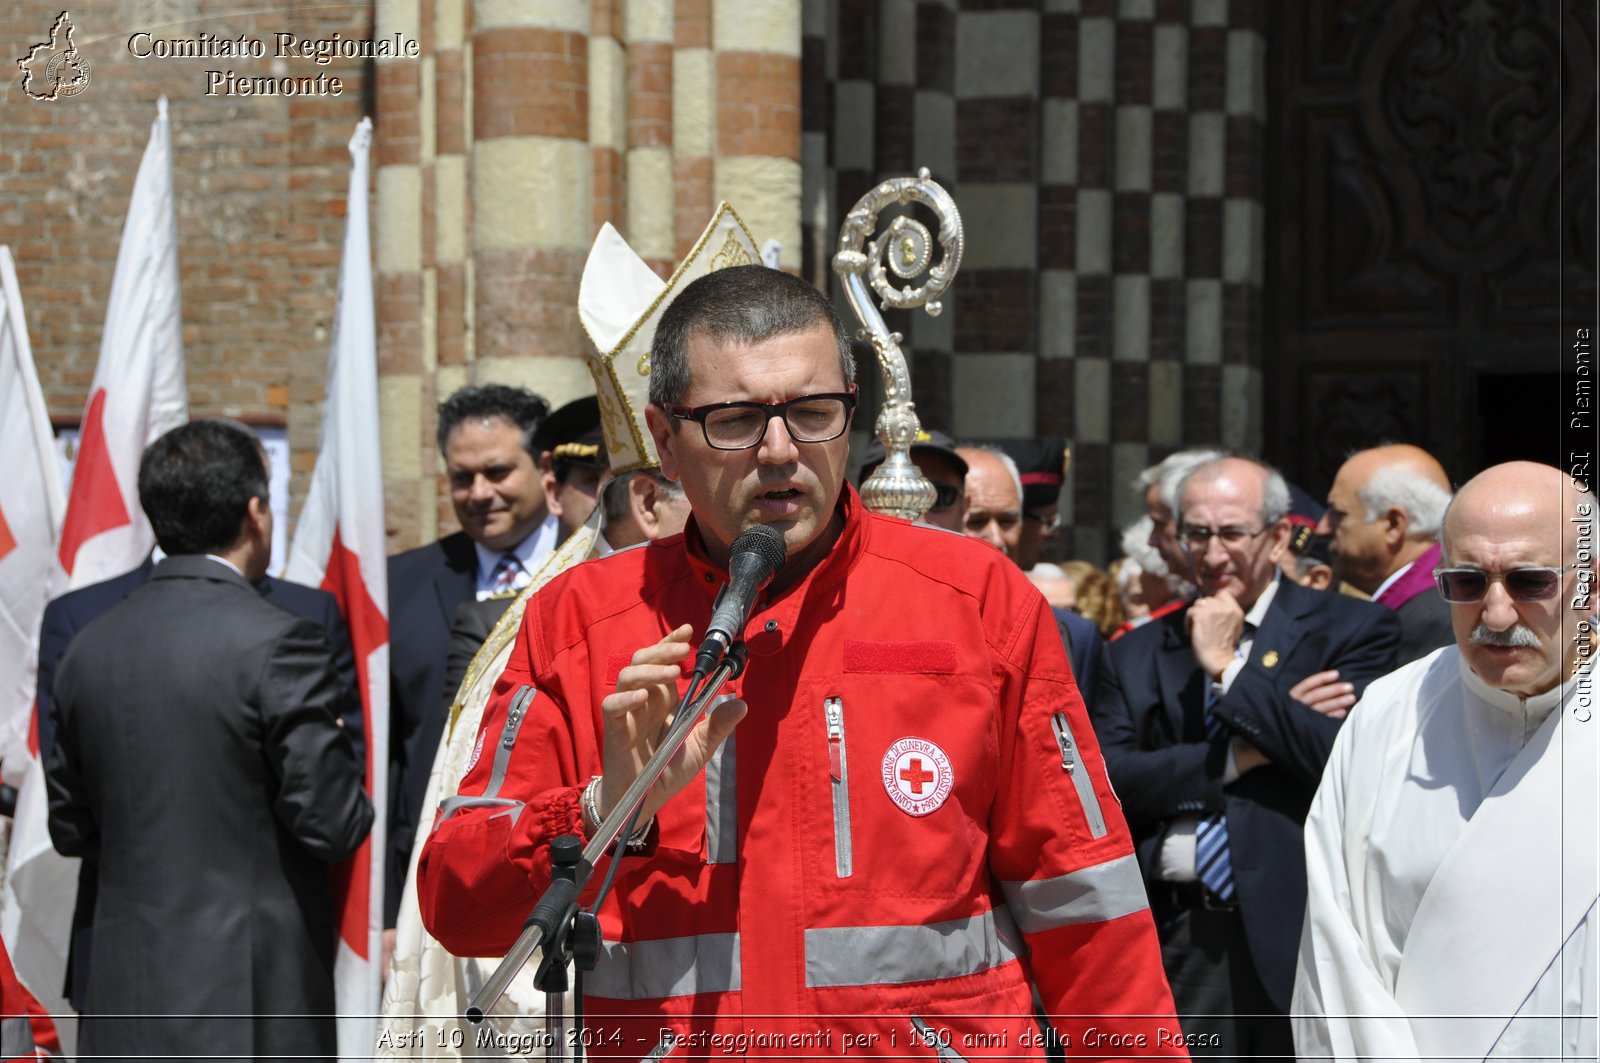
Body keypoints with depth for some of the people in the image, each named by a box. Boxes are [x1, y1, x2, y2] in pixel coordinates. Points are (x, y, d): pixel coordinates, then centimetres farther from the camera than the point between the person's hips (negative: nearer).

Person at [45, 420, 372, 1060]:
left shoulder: (87, 647, 7)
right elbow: (334, 822, -12)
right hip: (251, 1002, -6)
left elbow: (70, 828, 14)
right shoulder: (277, 642, -13)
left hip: (126, 1002, 6)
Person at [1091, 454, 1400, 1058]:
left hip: (1293, 935, -2)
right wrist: (1236, 758, -10)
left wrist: (1228, 667, -9)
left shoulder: (1351, 630, 2)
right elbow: (1105, 781, 0)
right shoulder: (1137, 655, 13)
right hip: (1174, 940, 3)